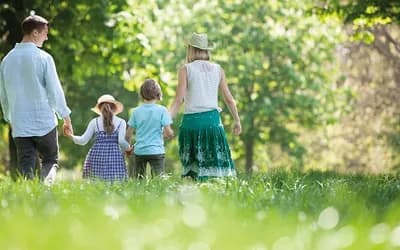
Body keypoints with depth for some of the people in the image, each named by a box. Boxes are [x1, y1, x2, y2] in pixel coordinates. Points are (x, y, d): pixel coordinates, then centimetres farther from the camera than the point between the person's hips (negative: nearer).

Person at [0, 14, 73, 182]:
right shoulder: (44, 58, -8)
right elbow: (55, 91, -7)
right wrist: (66, 118, 4)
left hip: (19, 126, 3)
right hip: (45, 122, -3)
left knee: (25, 169, 6)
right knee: (50, 160, 11)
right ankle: (47, 182, -18)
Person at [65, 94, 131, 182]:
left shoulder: (94, 122, 10)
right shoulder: (120, 122, 7)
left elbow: (83, 140, 7)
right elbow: (121, 141, -4)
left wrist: (71, 136, 21)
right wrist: (128, 148, 14)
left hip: (97, 155, 1)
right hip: (114, 155, -1)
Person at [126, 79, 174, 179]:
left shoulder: (136, 111, 2)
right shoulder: (162, 110, -6)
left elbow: (128, 135, 4)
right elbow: (169, 133, -9)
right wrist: (170, 134, 14)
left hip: (139, 152, 3)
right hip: (156, 151, -3)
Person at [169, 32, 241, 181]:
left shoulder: (185, 70, -1)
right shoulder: (217, 69, 8)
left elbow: (179, 99, -9)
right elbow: (229, 99, 10)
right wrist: (237, 121, 21)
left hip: (192, 120, -2)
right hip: (212, 119, 2)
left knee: (193, 166, 3)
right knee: (215, 164, 3)